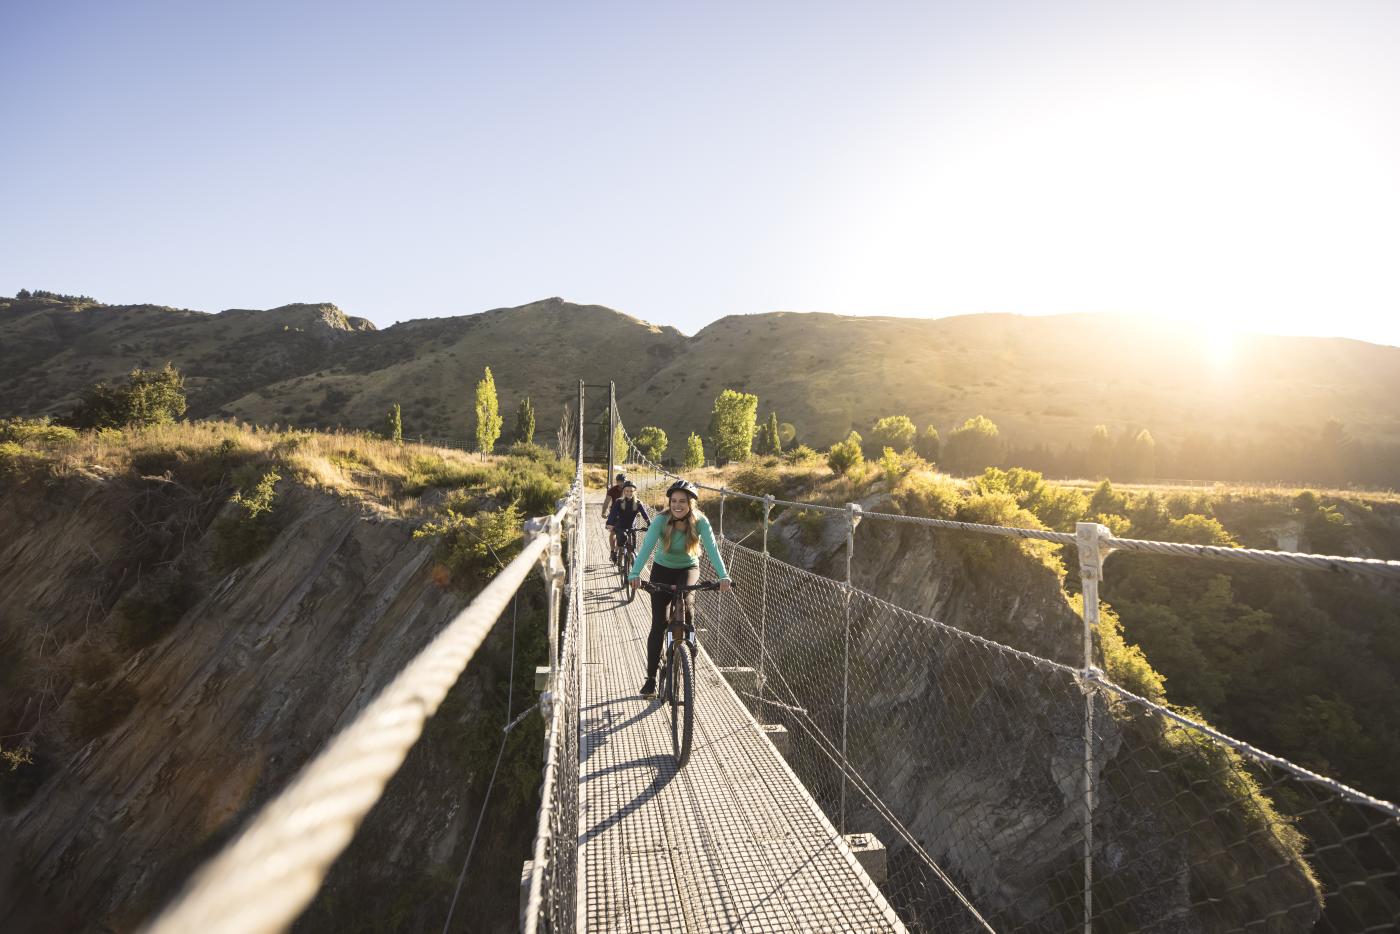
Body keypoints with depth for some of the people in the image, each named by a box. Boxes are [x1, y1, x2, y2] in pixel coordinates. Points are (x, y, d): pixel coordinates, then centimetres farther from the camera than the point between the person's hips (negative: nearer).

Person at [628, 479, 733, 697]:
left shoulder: (700, 521, -23)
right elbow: (646, 547, -37)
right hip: (662, 570, 0)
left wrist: (723, 576, -48)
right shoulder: (661, 520, -25)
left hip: (688, 568, 0)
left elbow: (712, 549, -33)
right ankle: (651, 678, 6)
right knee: (658, 624, -4)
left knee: (683, 601, -32)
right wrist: (635, 574, -52)